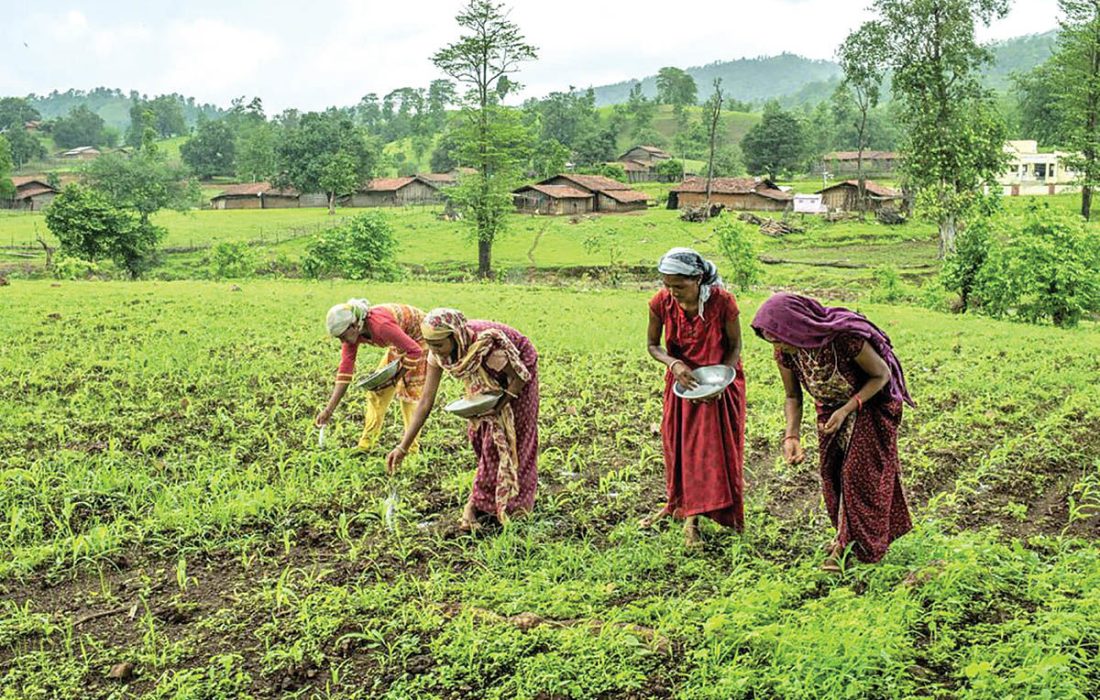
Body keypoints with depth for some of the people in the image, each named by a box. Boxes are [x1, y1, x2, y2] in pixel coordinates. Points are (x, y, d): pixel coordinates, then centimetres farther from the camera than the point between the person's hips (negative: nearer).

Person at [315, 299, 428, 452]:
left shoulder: (380, 325, -39)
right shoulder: (351, 333, -15)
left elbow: (415, 351, -32)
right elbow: (345, 370, -13)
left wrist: (398, 376, -25)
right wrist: (329, 409, -16)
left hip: (420, 338, -8)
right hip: (402, 341, 8)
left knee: (410, 391, -11)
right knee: (377, 388, 4)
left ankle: (412, 449, -2)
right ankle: (365, 444, 10)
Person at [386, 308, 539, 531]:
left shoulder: (486, 343, -43)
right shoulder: (437, 353, -26)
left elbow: (519, 377, -27)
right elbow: (426, 402, -24)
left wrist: (496, 407, -31)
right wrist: (403, 447, -27)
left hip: (517, 369, -5)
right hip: (487, 381, 5)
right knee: (481, 432, 6)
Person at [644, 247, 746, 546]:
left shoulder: (722, 301, -26)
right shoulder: (661, 303, -18)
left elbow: (735, 345, -12)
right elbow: (653, 346, -5)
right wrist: (675, 364, -25)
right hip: (682, 381, 2)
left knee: (712, 447, 0)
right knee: (676, 442, 11)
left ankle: (691, 518, 11)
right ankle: (676, 503, 35)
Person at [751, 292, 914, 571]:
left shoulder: (846, 337, -39)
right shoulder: (785, 353, -22)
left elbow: (882, 374, -22)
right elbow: (793, 397, -7)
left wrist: (846, 410, -29)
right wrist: (791, 436, -22)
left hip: (872, 402, -5)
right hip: (831, 407, 5)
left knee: (858, 471, 0)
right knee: (832, 470, 8)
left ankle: (850, 544, 15)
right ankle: (846, 532, 29)